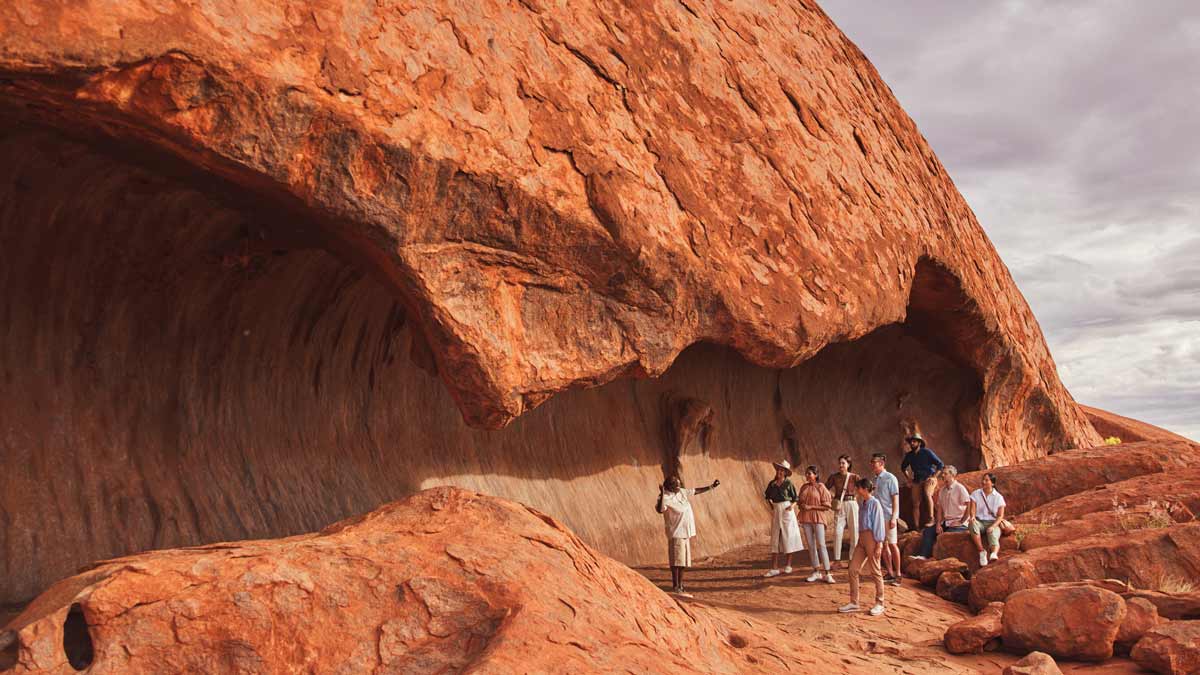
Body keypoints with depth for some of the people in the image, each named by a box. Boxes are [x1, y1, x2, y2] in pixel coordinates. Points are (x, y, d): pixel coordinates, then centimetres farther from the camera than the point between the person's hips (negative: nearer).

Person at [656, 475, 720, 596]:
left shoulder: (681, 492, 6)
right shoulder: (667, 498, -19)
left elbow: (696, 491, 21)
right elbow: (659, 509, -38)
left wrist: (711, 487, 23)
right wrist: (661, 494, -48)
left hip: (686, 532, 9)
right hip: (676, 533, -9)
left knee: (684, 561, 13)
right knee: (677, 561, -7)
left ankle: (680, 586, 21)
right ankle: (675, 587, -3)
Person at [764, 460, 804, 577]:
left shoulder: (788, 483, -4)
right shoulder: (772, 484, 5)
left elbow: (795, 498, 1)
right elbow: (768, 496, 22)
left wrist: (792, 506, -16)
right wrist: (771, 506, 9)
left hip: (787, 511, -3)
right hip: (776, 512, 3)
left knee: (788, 537, 2)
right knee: (775, 539, 2)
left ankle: (788, 565, 12)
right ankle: (774, 568, 2)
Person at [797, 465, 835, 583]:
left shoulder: (821, 487, -4)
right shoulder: (804, 487, 10)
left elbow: (826, 506, -6)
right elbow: (800, 502, 22)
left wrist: (811, 507, -15)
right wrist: (801, 505, -2)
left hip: (818, 518, -5)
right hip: (806, 519, 5)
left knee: (821, 545, -10)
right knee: (811, 545, 6)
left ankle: (827, 573, -9)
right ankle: (816, 572, 12)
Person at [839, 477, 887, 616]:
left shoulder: (875, 503, -11)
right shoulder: (862, 503, 13)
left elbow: (879, 524, -13)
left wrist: (879, 545, -14)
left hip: (872, 538, -8)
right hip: (861, 538, 8)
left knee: (875, 571, 2)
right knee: (853, 569, 4)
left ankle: (879, 604, 13)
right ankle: (854, 603, 11)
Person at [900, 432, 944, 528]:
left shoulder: (927, 452, -8)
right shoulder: (909, 455, 5)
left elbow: (940, 464, -7)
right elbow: (903, 467, 25)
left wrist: (934, 477, -12)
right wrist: (909, 478, 14)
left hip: (929, 479, -5)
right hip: (917, 481, 5)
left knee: (927, 494, -33)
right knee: (916, 503, -1)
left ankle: (931, 519, -32)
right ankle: (916, 527, 5)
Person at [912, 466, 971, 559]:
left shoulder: (960, 489, -9)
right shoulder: (942, 490, 13)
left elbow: (969, 507, -14)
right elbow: (939, 508, 12)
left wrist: (961, 522, -11)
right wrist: (938, 524, -1)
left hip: (958, 524, -7)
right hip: (945, 522, 7)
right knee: (928, 531, -8)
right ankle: (923, 555, -17)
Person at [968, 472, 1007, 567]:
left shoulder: (998, 497, 6)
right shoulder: (976, 494, 10)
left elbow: (1000, 516, 2)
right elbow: (973, 509, 2)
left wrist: (993, 526, -16)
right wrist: (973, 516, -23)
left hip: (992, 523, -1)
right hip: (979, 521, 1)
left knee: (993, 534, -35)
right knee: (973, 524, -36)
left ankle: (994, 554, -66)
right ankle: (982, 552, -33)